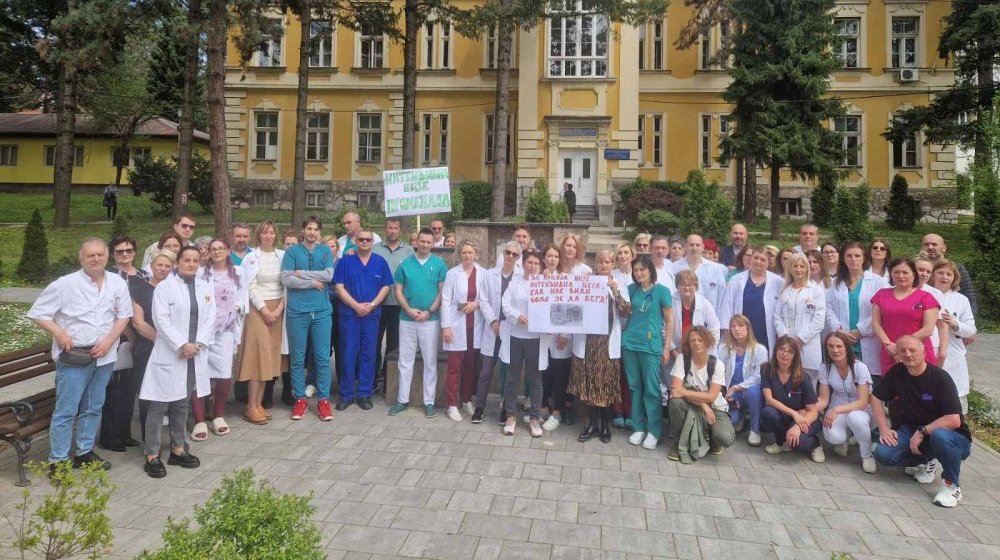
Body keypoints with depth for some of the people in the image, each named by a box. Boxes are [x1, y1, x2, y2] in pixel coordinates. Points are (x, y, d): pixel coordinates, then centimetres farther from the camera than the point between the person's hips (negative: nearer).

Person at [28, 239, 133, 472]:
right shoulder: (65, 284, -8)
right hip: (73, 358, -4)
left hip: (104, 356, 4)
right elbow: (37, 313, -3)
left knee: (93, 408, 15)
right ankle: (57, 460, 9)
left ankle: (85, 453, 29)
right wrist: (59, 333, -15)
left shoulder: (118, 283, 1)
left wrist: (109, 340, -7)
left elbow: (124, 315, 6)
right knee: (66, 410, -1)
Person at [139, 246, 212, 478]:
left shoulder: (205, 287, 10)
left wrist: (198, 344, -8)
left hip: (194, 355, 5)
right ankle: (152, 456, 8)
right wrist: (182, 345, -18)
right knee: (159, 407, -1)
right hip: (168, 355, -4)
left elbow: (210, 320, 5)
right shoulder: (164, 287, -4)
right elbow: (161, 321, -12)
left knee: (181, 405, 15)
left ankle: (178, 450, 25)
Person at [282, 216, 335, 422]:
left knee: (322, 357, 3)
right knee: (298, 358, 7)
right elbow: (286, 280, -8)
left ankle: (323, 400, 11)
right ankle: (300, 399, 17)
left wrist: (301, 274, -8)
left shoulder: (325, 251, 8)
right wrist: (312, 282, -7)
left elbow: (329, 275, -7)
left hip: (322, 311, 1)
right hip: (297, 311, -1)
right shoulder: (292, 251, 3)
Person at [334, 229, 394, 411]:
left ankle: (365, 394, 13)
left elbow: (386, 287, 4)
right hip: (349, 313, -1)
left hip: (372, 314, 1)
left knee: (368, 355, 4)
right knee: (348, 354, 1)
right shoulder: (345, 261, 3)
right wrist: (356, 305, -12)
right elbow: (339, 287, -2)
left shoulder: (380, 262, 7)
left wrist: (372, 304, -10)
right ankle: (346, 395, 10)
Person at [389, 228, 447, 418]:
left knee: (430, 362, 5)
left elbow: (443, 291, -2)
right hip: (407, 319, 2)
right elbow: (398, 291, 5)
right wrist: (409, 310, -10)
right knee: (405, 361, 8)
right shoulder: (405, 264, 5)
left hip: (431, 320, -2)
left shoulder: (439, 264, 0)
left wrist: (429, 312, -11)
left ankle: (429, 402, 14)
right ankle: (403, 400, 19)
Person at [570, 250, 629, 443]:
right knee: (588, 381, 3)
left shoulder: (619, 285, 6)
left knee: (607, 382, 2)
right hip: (587, 338, 1)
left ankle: (606, 424, 15)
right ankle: (593, 423, 14)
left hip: (608, 340, -1)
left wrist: (616, 292, -17)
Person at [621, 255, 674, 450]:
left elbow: (669, 321, -2)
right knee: (635, 387, 9)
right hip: (629, 343, 4)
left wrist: (667, 348, -5)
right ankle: (638, 428, 19)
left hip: (651, 346, -4)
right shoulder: (631, 289, 7)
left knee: (651, 389, 0)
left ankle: (654, 431, 10)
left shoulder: (662, 291, -4)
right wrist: (624, 309, -3)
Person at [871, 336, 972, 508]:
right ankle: (926, 461, 12)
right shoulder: (897, 372, -4)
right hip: (912, 429, 5)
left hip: (951, 436, -5)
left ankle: (951, 485, -13)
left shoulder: (940, 378, -19)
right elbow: (876, 397, 6)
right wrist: (883, 428, -3)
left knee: (940, 436, -41)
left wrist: (922, 432, -21)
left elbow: (954, 420, -25)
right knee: (883, 453, -20)